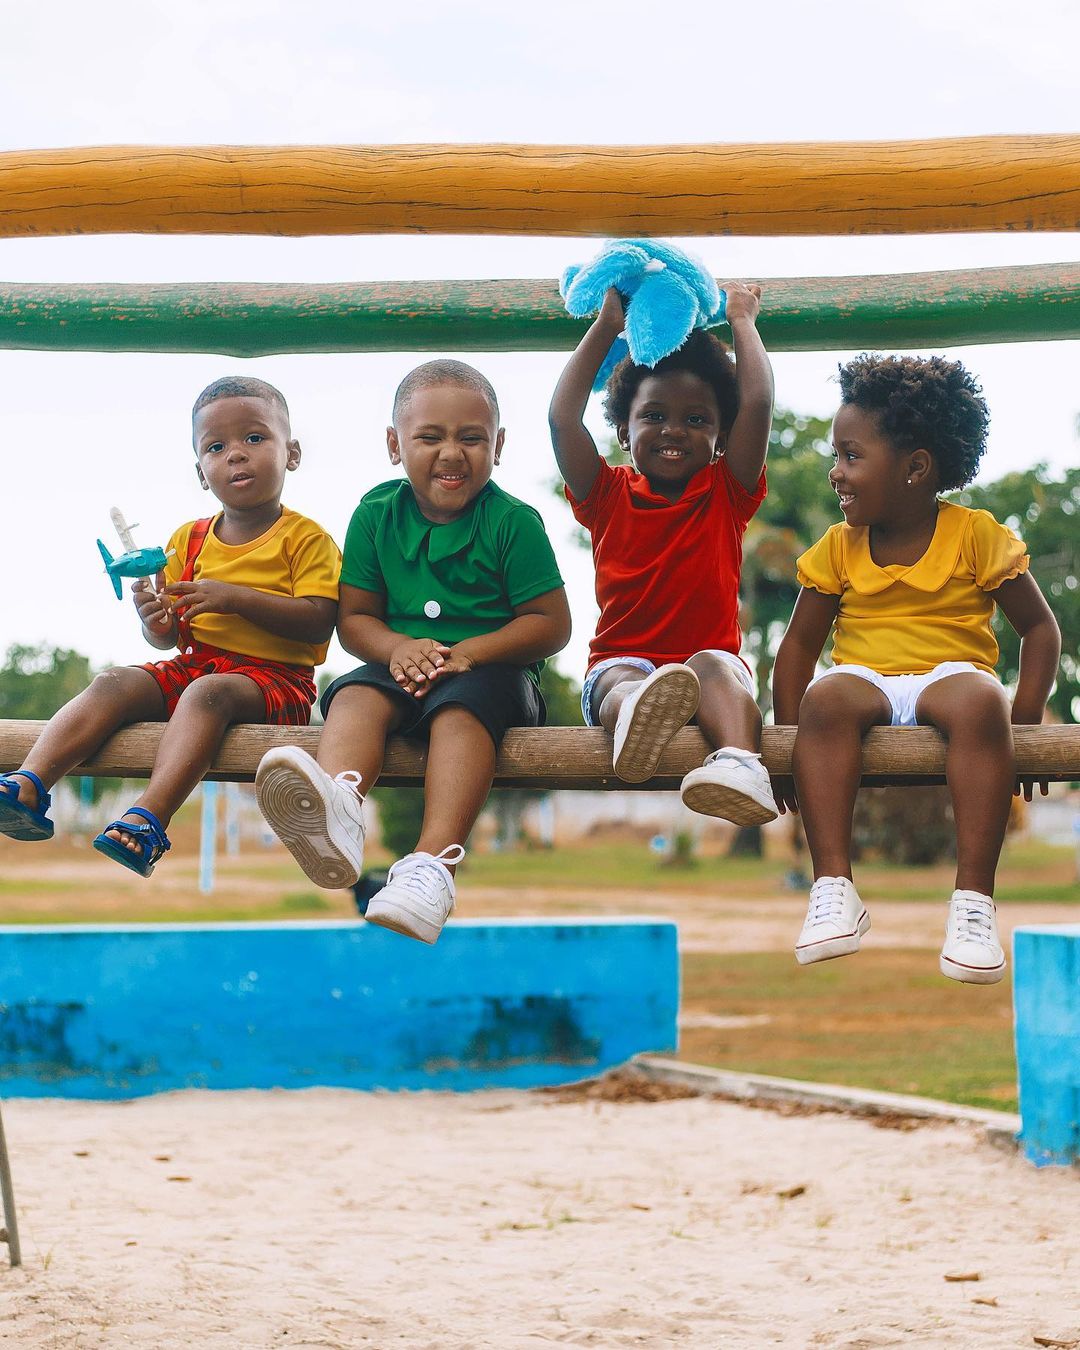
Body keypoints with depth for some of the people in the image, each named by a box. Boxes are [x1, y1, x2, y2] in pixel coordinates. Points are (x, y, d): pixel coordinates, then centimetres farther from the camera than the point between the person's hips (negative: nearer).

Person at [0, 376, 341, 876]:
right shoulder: (188, 540, 17)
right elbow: (169, 637, 16)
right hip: (192, 664, 6)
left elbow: (318, 623, -14)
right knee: (113, 684, -19)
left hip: (274, 676, -6)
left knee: (209, 693, -36)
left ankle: (149, 818, -51)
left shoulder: (305, 538, 0)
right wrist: (156, 622, -9)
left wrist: (237, 598, -20)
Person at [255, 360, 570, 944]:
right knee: (355, 694, -28)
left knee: (459, 707, -36)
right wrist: (399, 648, -14)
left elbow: (551, 623, -6)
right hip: (404, 666, 3)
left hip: (491, 669, -3)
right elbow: (354, 618, 9)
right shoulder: (376, 514, 7)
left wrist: (467, 652, -19)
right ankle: (337, 813, -61)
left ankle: (432, 862, -55)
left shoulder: (513, 521, -3)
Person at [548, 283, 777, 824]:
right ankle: (638, 717, -75)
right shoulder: (609, 496, 14)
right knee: (620, 679, -36)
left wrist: (742, 321, 14)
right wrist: (605, 328, 11)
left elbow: (757, 403, 0)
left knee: (713, 668, -36)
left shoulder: (726, 493, 13)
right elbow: (562, 416, 2)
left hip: (714, 657, 0)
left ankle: (739, 764, -67)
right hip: (621, 662, 0)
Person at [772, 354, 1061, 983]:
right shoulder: (839, 548, 10)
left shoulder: (976, 536, 2)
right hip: (867, 683, 2)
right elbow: (800, 646, 12)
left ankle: (974, 899, -39)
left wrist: (1023, 722, -8)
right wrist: (791, 739, -1)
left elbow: (1041, 629, 6)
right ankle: (833, 889, -39)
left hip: (948, 677, -2)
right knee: (826, 696, -34)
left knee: (979, 699, -38)